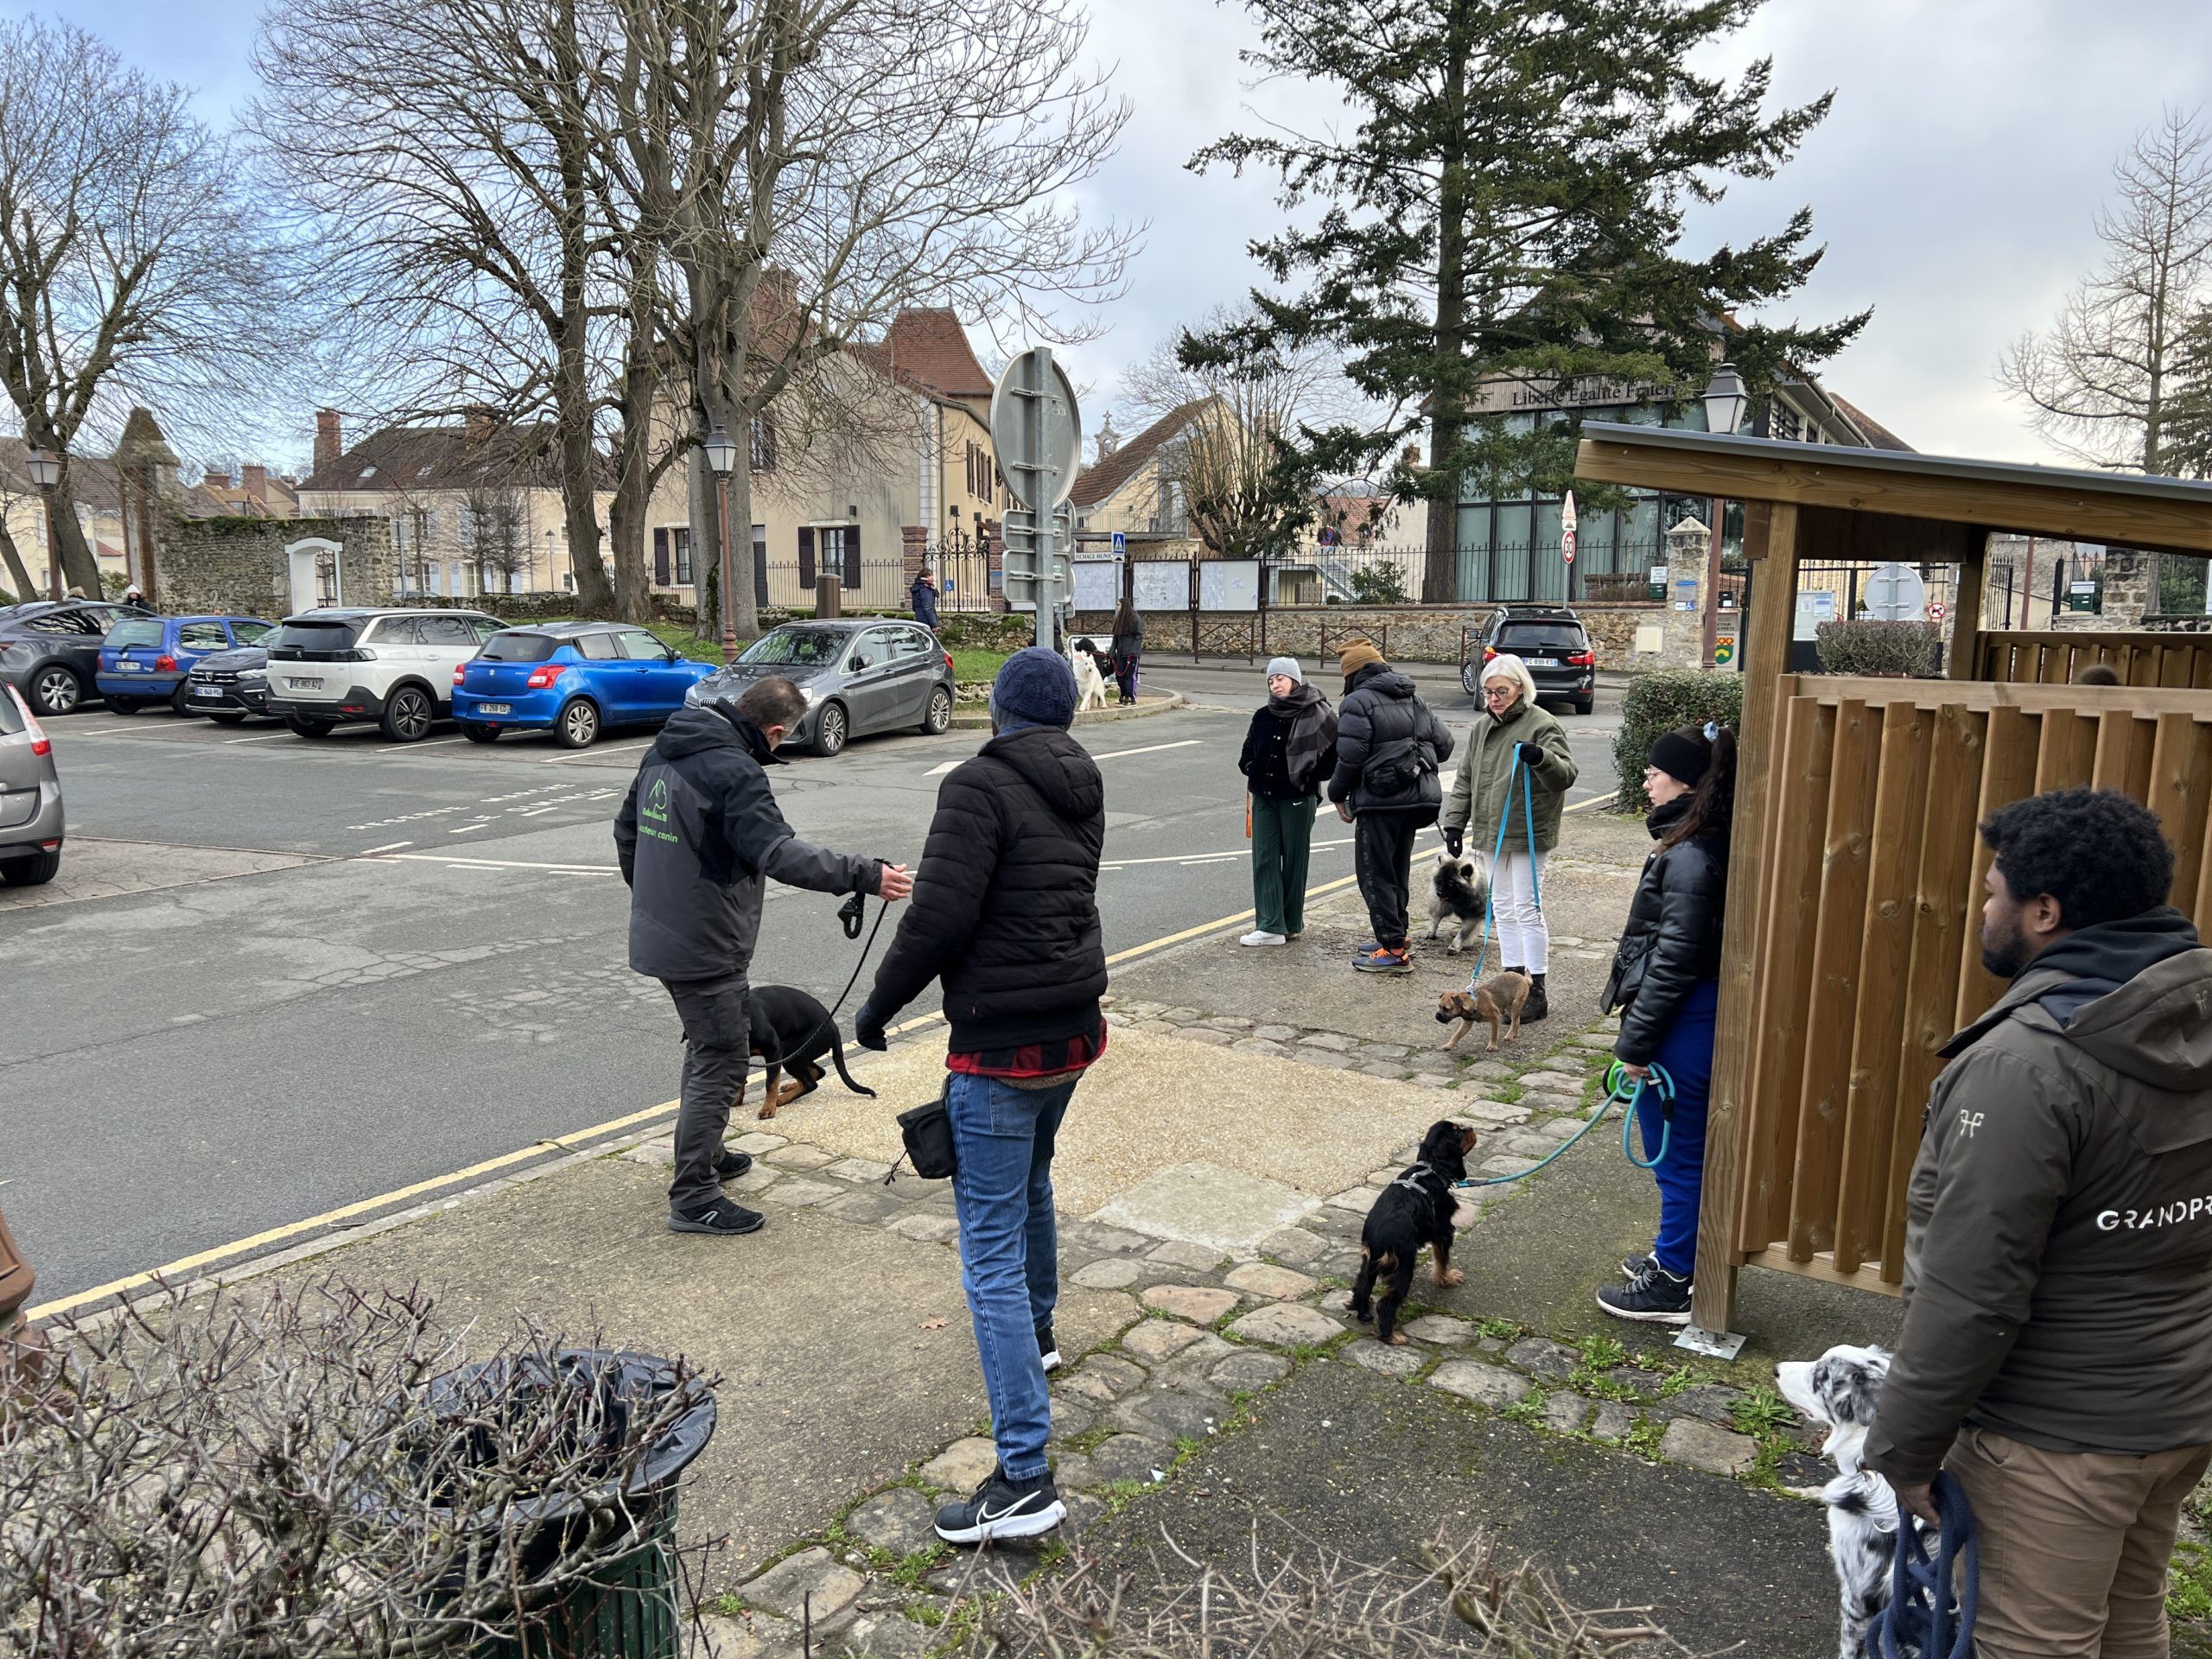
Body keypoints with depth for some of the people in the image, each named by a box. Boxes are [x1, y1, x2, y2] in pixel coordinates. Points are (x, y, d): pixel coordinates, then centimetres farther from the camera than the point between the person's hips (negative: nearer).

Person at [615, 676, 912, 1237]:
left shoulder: (663, 752, 8)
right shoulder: (735, 772, -22)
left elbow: (627, 826, 20)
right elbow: (779, 852, -31)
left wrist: (650, 893, 31)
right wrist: (864, 876, -32)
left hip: (661, 934, 10)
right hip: (704, 947, -10)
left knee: (709, 1046, 25)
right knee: (722, 1062, 0)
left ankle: (703, 1155, 40)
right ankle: (693, 1199, 6)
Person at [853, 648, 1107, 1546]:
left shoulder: (980, 784, -16)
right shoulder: (1082, 788, 8)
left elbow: (942, 915, -22)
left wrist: (878, 1006, -8)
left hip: (1000, 1048, -9)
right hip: (1074, 1030, 9)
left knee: (992, 1253, -4)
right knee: (1030, 1183, 32)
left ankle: (1024, 1478, -2)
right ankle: (1037, 1334, 54)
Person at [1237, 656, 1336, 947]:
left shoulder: (1316, 713, -8)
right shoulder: (1264, 716, 8)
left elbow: (1338, 750, -4)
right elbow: (1248, 751, 23)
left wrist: (1312, 776, -4)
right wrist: (1252, 770, 7)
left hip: (1298, 798, -5)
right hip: (1264, 796, 5)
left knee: (1294, 861, 4)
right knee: (1264, 860, 0)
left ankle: (1292, 923, 16)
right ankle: (1270, 926, 0)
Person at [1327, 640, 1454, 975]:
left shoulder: (1358, 702, -10)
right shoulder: (1414, 699, 15)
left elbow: (1350, 758, -16)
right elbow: (1444, 744, 13)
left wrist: (1338, 794, -3)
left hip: (1379, 802, -8)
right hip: (1415, 798, 8)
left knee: (1375, 874, -2)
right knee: (1398, 870, 20)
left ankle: (1395, 950, -3)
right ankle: (1396, 935, 29)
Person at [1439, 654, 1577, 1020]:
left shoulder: (1542, 726, -10)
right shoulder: (1482, 728, 12)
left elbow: (1566, 774, -17)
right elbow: (1465, 779, 17)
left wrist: (1541, 757, -36)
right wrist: (1455, 821, 11)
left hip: (1527, 835, -7)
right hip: (1492, 833, 7)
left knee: (1527, 910, -5)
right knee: (1503, 908, 14)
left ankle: (1536, 991, 2)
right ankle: (1512, 978, 25)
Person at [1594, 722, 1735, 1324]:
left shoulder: (1691, 859, -23)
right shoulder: (1700, 846, 8)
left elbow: (1672, 963, -23)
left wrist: (1635, 1041, -16)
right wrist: (1639, 1031, 20)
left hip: (1683, 1023, -10)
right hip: (1693, 1019, 10)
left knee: (1678, 1154, 4)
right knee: (1681, 1152, 22)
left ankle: (1672, 1287, 18)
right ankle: (1675, 1259, 38)